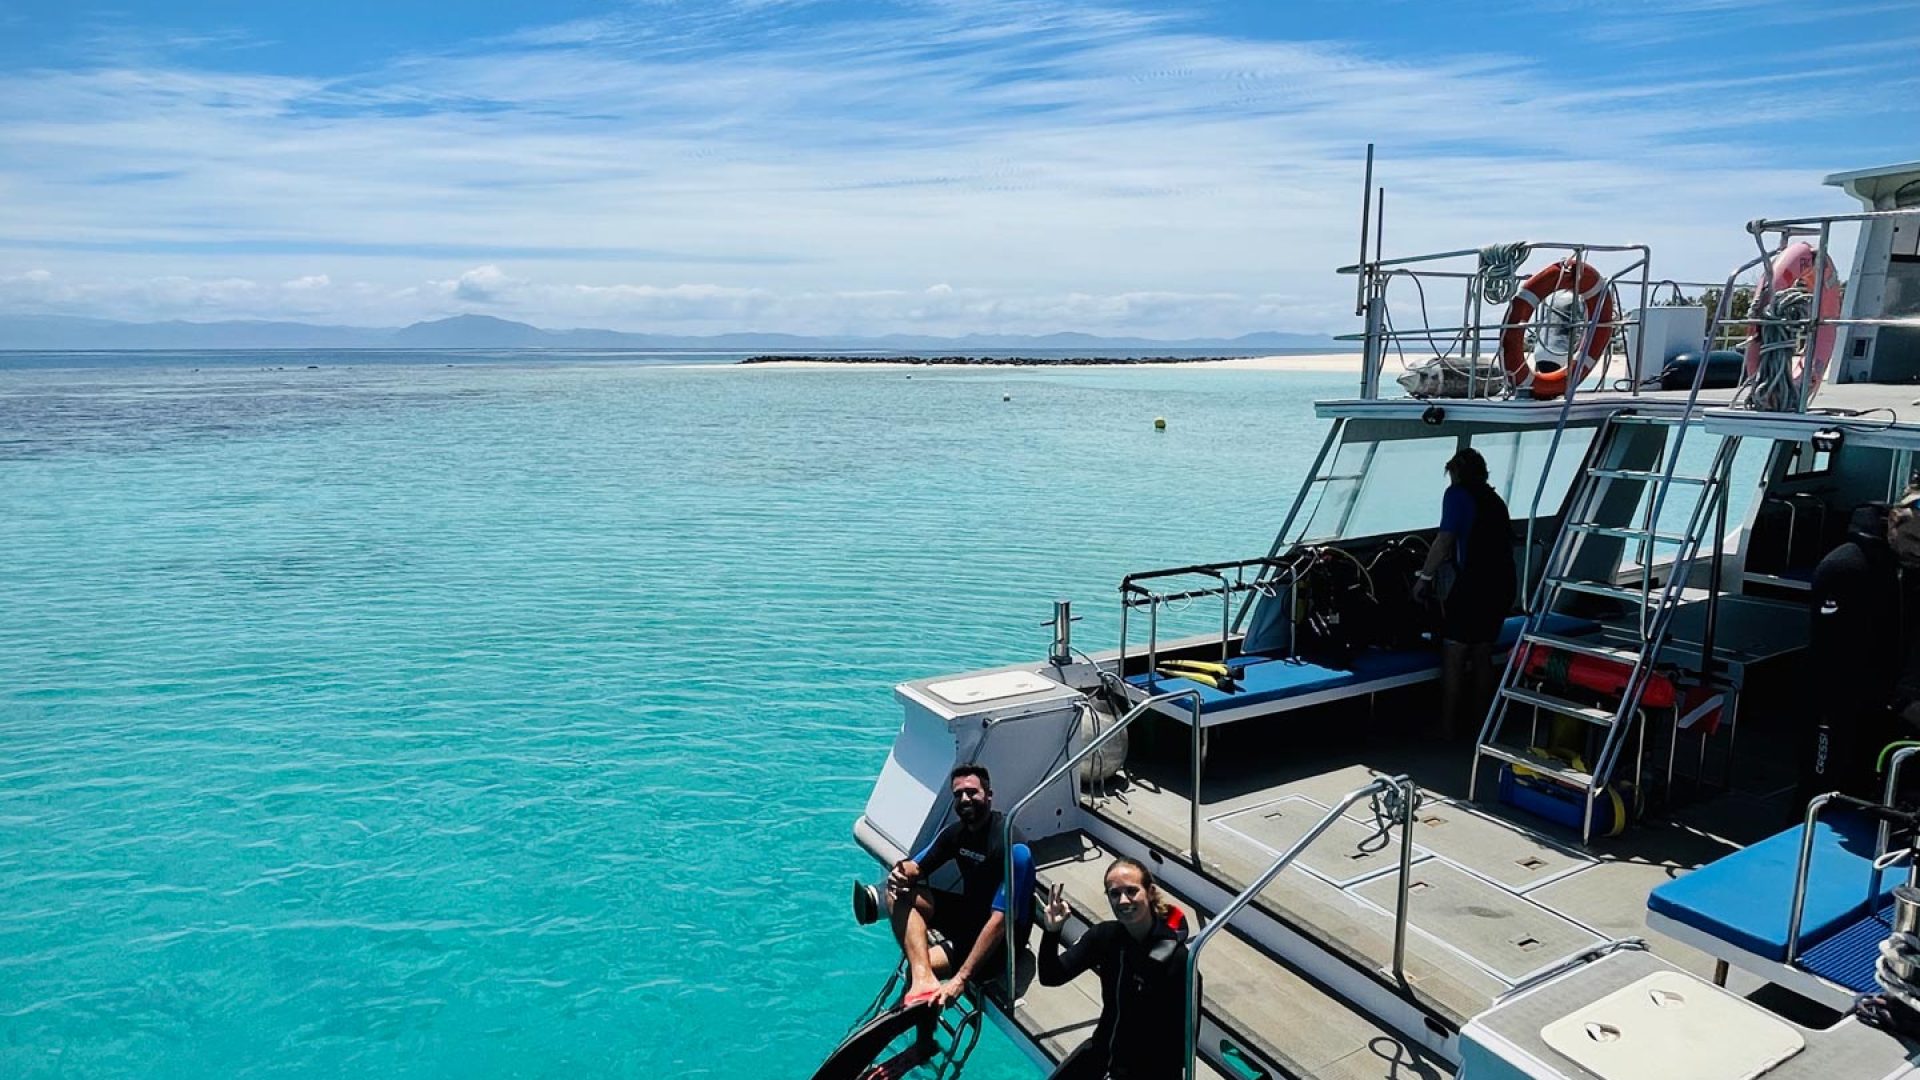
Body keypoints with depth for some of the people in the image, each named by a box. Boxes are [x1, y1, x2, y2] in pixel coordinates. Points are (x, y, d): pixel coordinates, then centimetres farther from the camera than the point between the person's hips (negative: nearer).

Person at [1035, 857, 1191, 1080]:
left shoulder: (1176, 957, -22)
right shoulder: (1105, 935, -8)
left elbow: (1183, 1036, -15)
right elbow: (1051, 977, -9)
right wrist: (1051, 932, -25)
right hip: (1103, 1049, 5)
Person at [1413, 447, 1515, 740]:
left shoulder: (1457, 494, -3)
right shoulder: (1495, 499, 19)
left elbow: (1444, 540, -12)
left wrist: (1424, 577, -4)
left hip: (1472, 584, -7)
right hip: (1502, 584, 7)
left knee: (1453, 657, 1)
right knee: (1482, 654, 17)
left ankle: (1448, 727, 4)